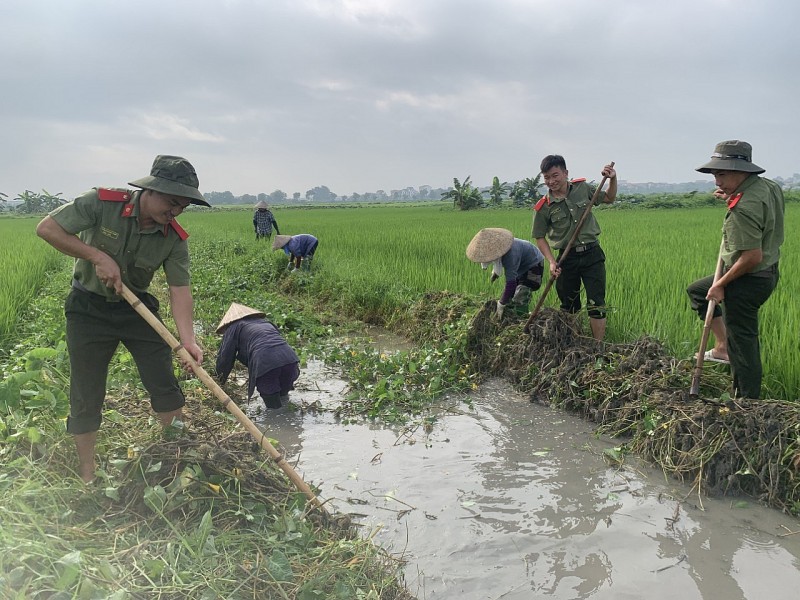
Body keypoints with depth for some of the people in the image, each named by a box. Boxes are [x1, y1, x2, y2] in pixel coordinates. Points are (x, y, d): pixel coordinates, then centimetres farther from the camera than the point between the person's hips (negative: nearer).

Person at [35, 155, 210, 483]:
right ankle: (87, 475, 21)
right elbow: (47, 227, -18)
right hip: (89, 308, -2)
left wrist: (187, 339, -30)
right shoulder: (102, 202, -22)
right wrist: (97, 256, -26)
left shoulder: (174, 238, -14)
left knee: (165, 384, 2)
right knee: (86, 395, 4)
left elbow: (179, 289, -17)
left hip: (137, 307, 3)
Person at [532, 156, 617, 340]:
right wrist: (552, 262, -12)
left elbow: (608, 199, 17)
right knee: (569, 307, 11)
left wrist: (612, 179, -2)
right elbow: (540, 237, 0)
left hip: (592, 255, 1)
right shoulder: (543, 207, -7)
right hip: (567, 258, -1)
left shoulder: (582, 187, 0)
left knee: (596, 305, -3)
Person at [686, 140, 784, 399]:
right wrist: (732, 198, 10)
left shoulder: (744, 208, -28)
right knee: (696, 290, 24)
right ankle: (722, 346, 21)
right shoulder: (770, 186, 2)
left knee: (742, 344, 1)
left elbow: (752, 256, -29)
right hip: (768, 273, 10)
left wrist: (721, 284, -17)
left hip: (747, 281, -10)